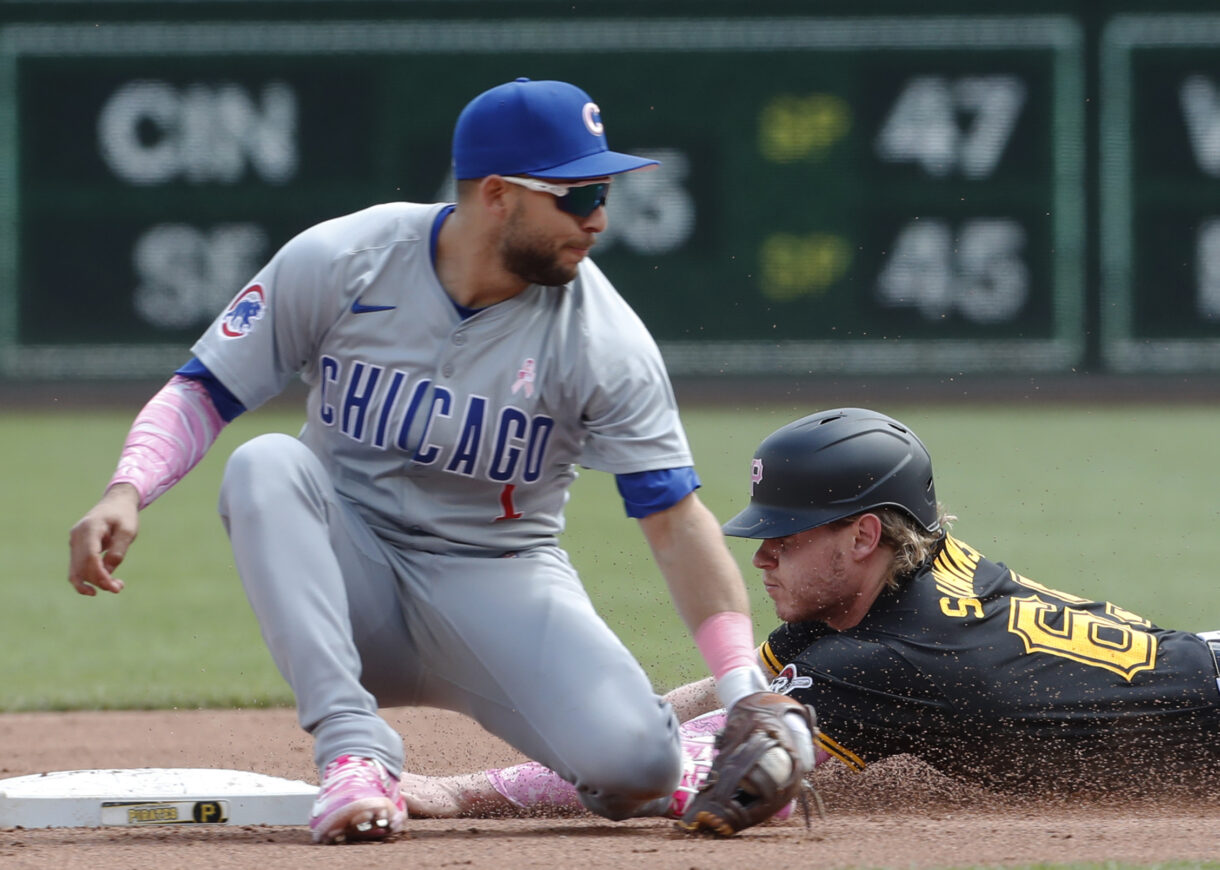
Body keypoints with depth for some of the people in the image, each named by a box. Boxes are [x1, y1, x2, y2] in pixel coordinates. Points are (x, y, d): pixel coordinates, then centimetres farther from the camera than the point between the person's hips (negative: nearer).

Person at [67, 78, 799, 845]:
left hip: (502, 580, -1)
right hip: (352, 582, 1)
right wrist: (127, 492, -26)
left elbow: (675, 517, -15)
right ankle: (356, 753, -33)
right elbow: (203, 393, -6)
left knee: (633, 763, -28)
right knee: (266, 464, -30)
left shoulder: (603, 337, -12)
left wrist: (744, 695, -25)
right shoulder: (337, 264, -10)